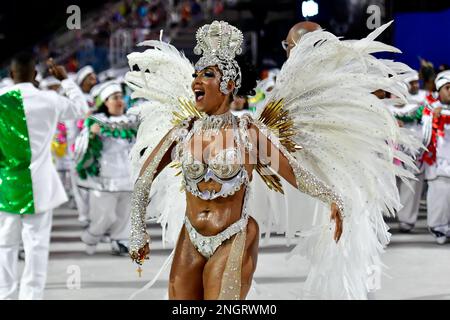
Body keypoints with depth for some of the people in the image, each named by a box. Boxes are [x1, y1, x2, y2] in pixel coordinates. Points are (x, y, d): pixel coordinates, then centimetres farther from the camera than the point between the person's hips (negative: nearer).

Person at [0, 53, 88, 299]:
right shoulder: (49, 100, -5)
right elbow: (81, 108, 13)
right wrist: (65, 80, 22)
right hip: (37, 185, -1)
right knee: (36, 245, 3)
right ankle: (31, 294, 2)